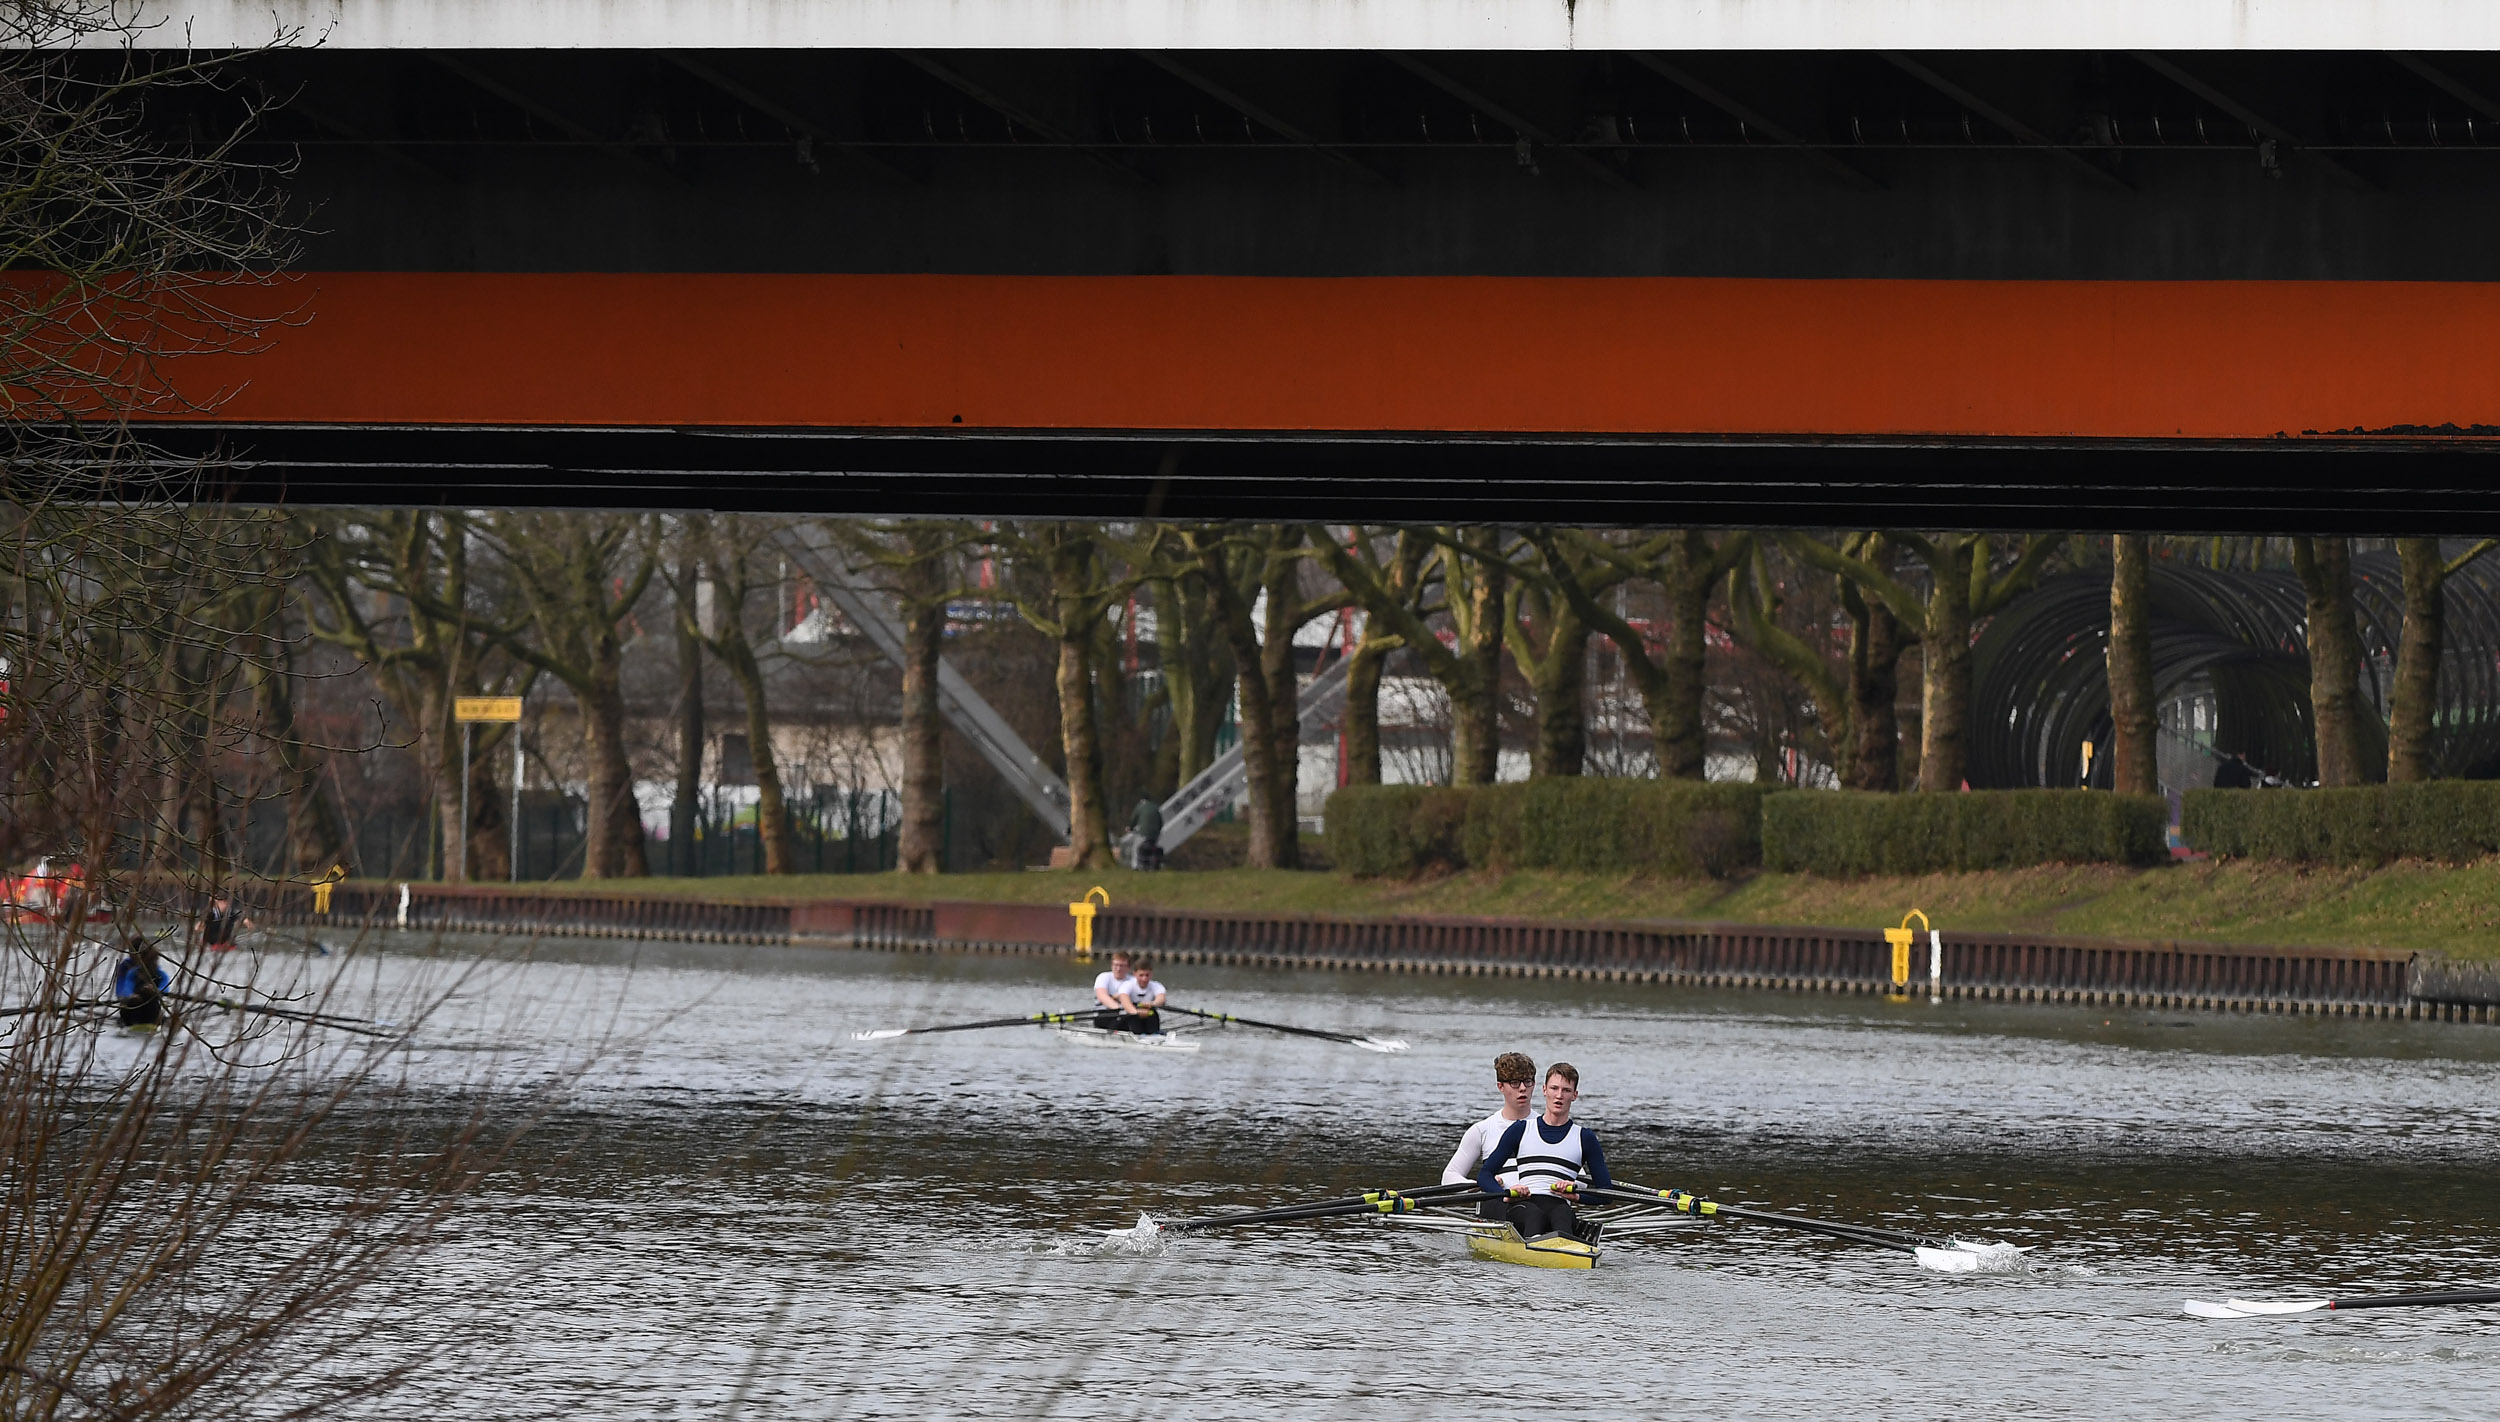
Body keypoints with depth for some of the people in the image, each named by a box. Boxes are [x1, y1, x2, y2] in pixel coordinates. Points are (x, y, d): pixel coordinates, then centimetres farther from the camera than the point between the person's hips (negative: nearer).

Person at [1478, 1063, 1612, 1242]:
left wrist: (1576, 1193, -7)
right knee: (1534, 1214, -39)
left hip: (1559, 1208, 0)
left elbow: (1606, 1193, 14)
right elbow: (1484, 1175, 15)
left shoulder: (1585, 1138, 17)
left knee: (1562, 1214, -39)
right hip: (1521, 1207, 0)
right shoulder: (1521, 1130, 18)